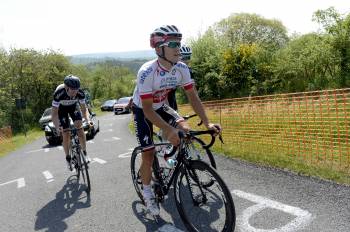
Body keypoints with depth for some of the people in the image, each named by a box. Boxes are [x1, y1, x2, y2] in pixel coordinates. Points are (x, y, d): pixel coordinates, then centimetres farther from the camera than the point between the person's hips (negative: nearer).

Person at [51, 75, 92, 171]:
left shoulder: (80, 92, -31)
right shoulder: (59, 93, -38)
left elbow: (84, 109, -21)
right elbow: (54, 113, -34)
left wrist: (88, 120, -39)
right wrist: (57, 126, -49)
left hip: (73, 106, 2)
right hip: (61, 108, -2)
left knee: (79, 127, -18)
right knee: (66, 133, -8)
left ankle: (85, 153, -5)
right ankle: (68, 158, 10)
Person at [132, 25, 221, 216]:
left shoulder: (181, 68, -19)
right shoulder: (147, 72, -34)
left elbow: (193, 96, -13)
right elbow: (147, 108, -33)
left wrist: (207, 123, -22)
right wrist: (168, 130, -44)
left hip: (161, 106, 5)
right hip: (142, 110, -4)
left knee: (186, 130, -17)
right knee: (149, 153, -6)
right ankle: (147, 194, 17)